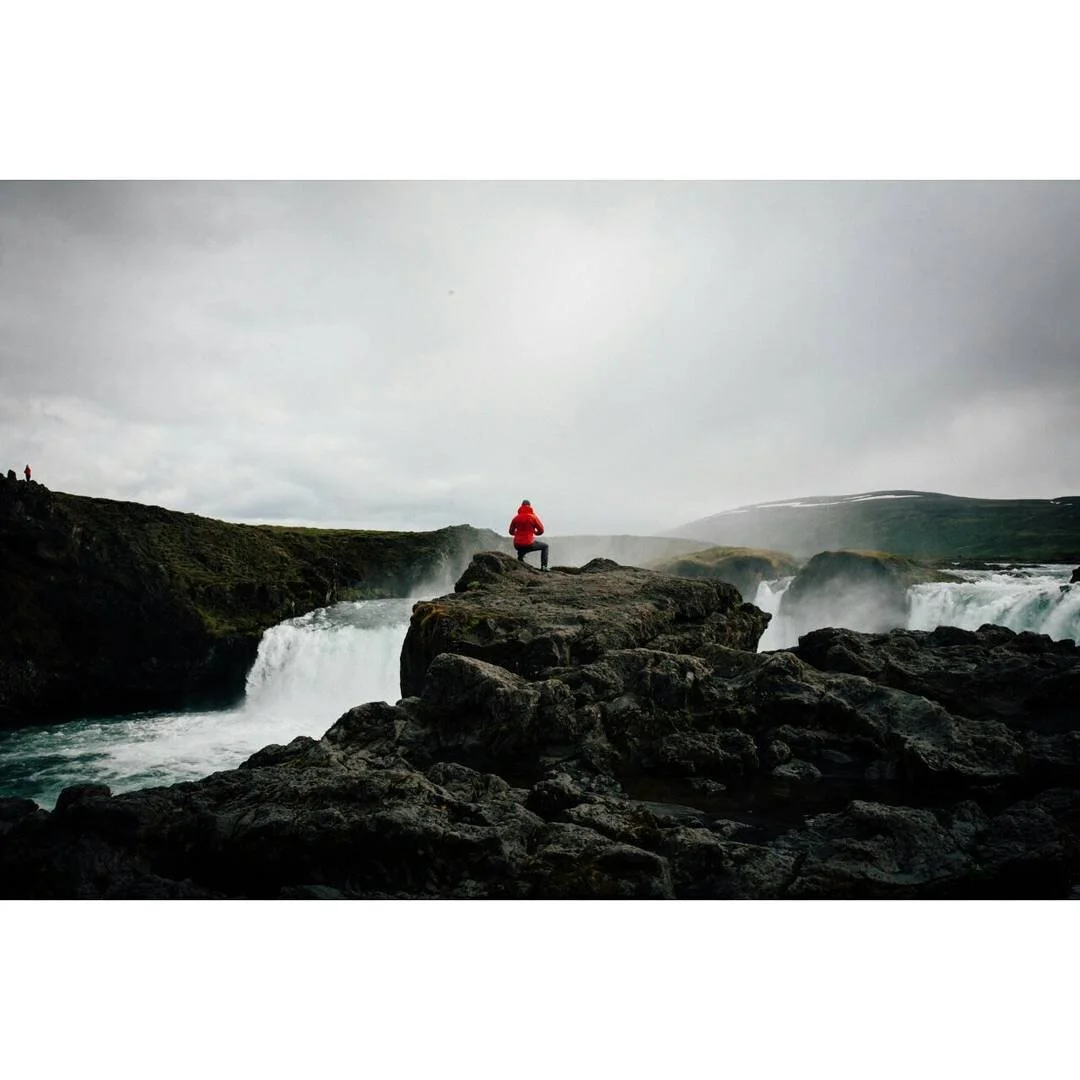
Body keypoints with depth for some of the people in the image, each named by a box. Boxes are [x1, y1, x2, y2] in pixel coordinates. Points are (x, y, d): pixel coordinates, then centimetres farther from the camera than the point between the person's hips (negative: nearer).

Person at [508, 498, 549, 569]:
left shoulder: (516, 518, 5)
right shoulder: (533, 516, -4)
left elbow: (511, 532, 13)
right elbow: (541, 531, 0)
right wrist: (535, 532, 22)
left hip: (517, 546, 5)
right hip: (529, 544, -5)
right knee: (545, 546, 20)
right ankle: (544, 566, 7)